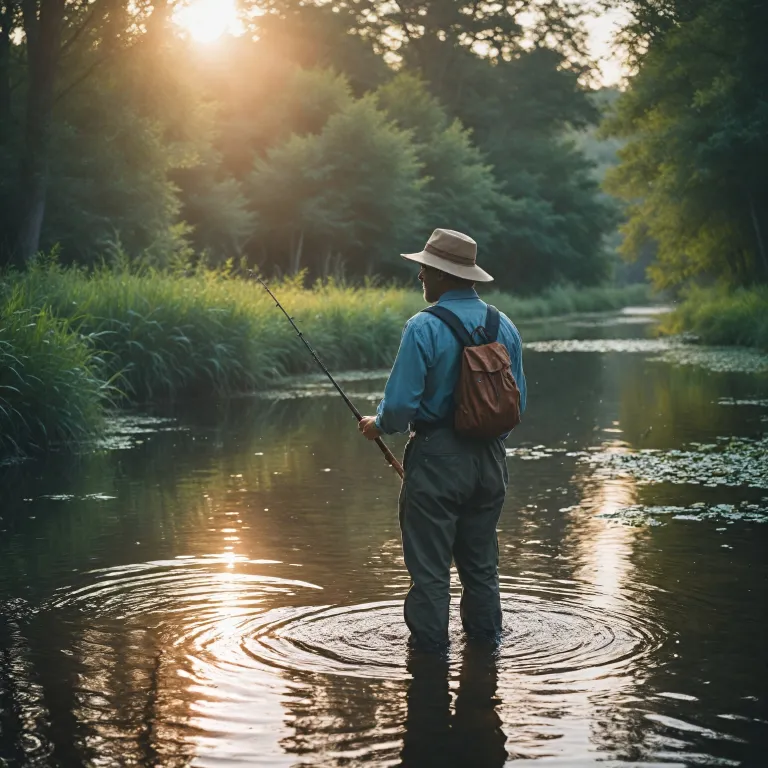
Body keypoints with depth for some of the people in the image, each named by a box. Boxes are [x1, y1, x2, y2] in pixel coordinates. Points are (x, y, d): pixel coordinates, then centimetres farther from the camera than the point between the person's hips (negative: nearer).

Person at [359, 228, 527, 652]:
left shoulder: (425, 327, -16)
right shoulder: (504, 327, 4)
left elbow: (401, 403, -18)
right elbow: (518, 401, 11)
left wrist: (378, 425, 3)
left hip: (437, 458, -6)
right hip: (490, 460, 7)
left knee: (429, 568, 2)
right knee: (481, 565, 17)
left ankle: (430, 648, 7)